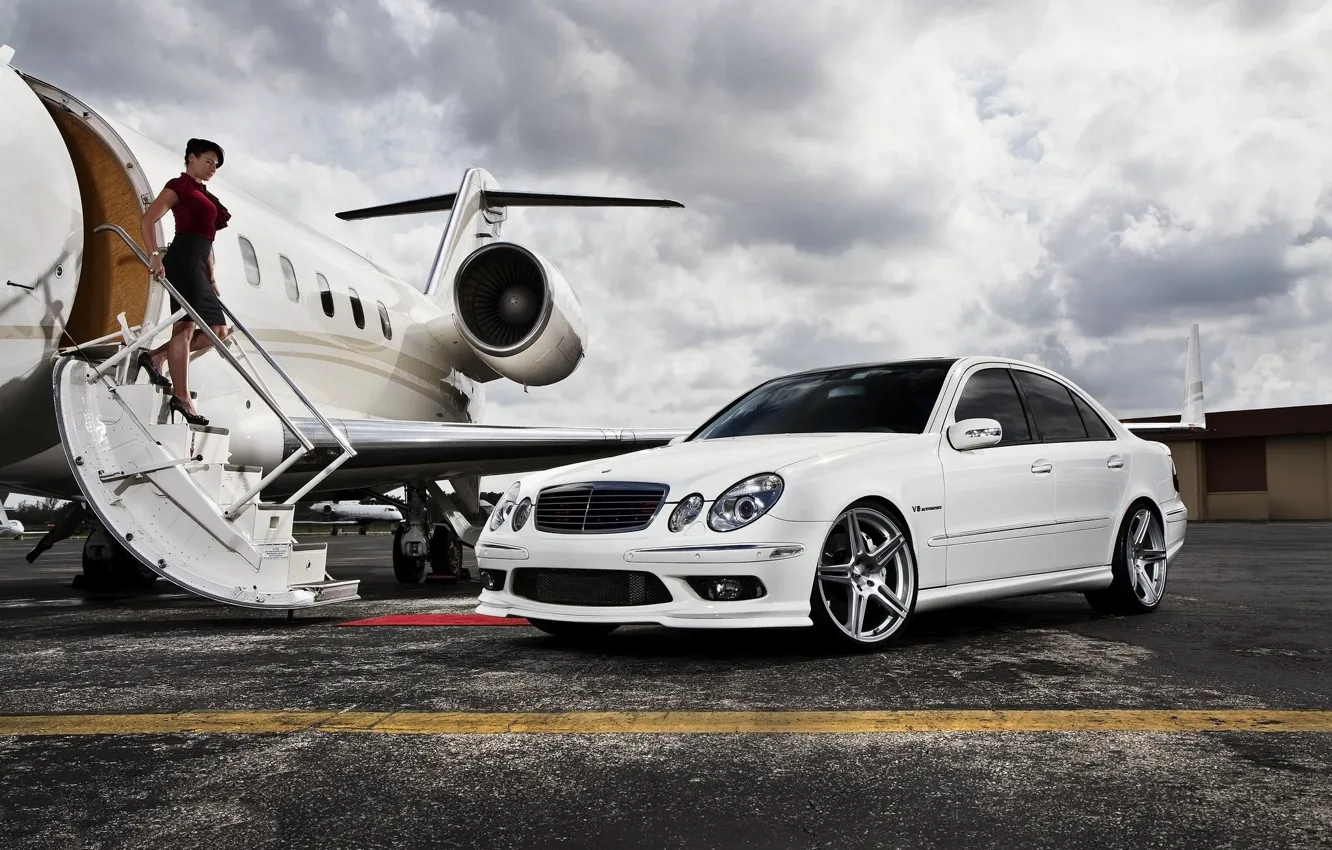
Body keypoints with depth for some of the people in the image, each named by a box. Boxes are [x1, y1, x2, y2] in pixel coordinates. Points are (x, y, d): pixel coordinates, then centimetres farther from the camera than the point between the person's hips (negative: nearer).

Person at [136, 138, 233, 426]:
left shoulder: (203, 195, 26)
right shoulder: (179, 186, 2)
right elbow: (147, 220, -10)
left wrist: (211, 278, 20)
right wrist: (154, 255, -22)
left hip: (197, 263, 9)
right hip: (183, 259, -9)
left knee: (218, 331, 5)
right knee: (185, 326, -13)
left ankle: (155, 356, 6)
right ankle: (181, 397, -15)